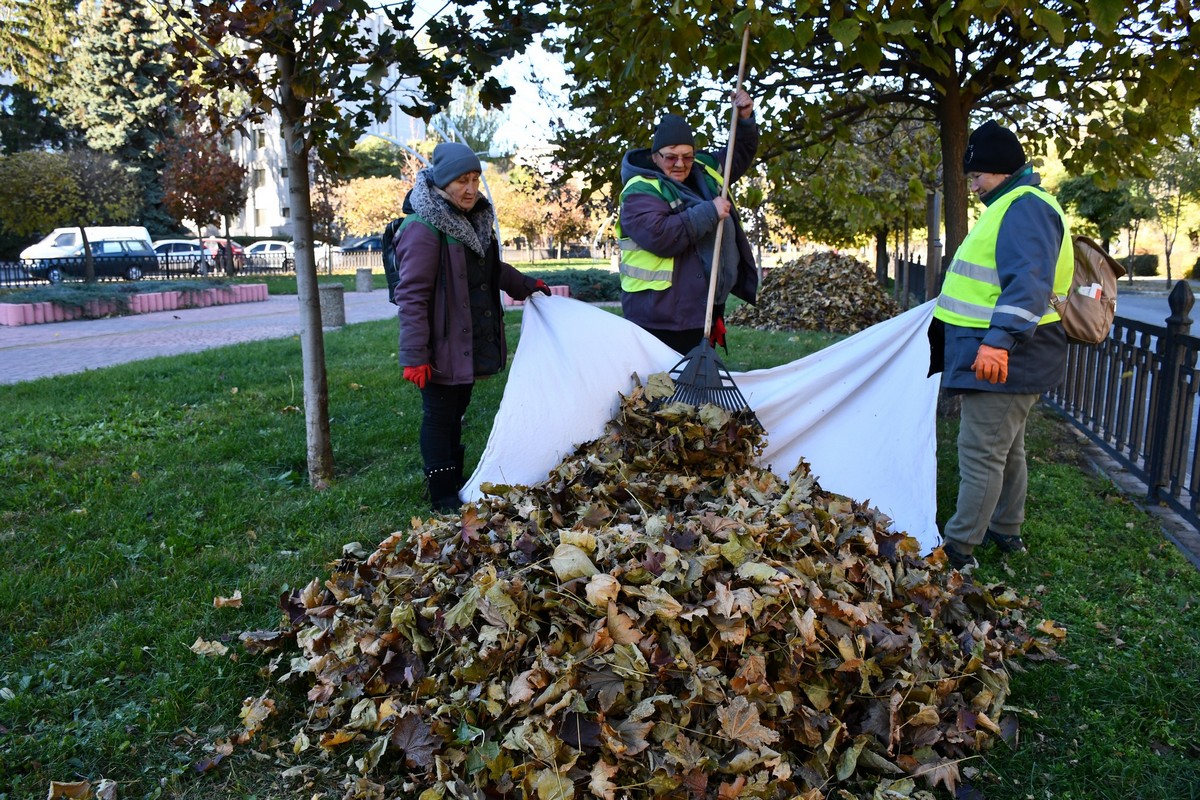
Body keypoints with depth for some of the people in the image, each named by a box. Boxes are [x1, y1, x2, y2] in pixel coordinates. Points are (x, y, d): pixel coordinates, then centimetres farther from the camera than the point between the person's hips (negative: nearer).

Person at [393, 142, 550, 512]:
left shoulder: (477, 219, 11)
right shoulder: (423, 228, -18)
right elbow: (411, 295, -21)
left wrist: (526, 285, 32)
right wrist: (414, 355, -23)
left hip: (473, 343, 8)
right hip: (442, 349, -8)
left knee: (456, 413, 18)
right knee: (439, 418, 3)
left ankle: (456, 483, 31)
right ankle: (443, 499, 14)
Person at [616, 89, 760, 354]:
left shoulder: (703, 171, 13)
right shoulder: (640, 192, -13)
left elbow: (739, 155, 28)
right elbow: (660, 236, -29)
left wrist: (745, 121, 8)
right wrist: (709, 213, -22)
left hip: (704, 309, 9)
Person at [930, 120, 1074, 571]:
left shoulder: (1025, 207, -16)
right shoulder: (1010, 205, 18)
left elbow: (1029, 283, -30)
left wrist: (999, 338, -38)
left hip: (1004, 359, -11)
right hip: (1002, 356, 11)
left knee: (981, 453, -6)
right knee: (1007, 449, 20)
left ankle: (960, 547, 1)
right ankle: (1006, 532, 33)